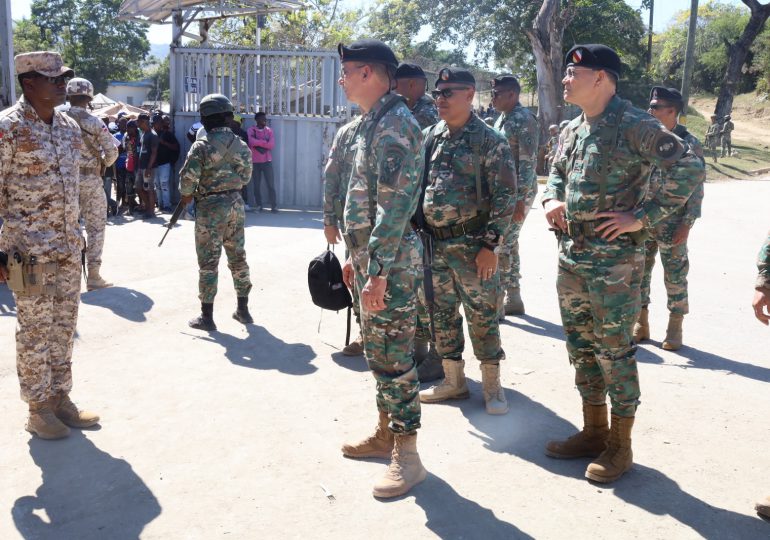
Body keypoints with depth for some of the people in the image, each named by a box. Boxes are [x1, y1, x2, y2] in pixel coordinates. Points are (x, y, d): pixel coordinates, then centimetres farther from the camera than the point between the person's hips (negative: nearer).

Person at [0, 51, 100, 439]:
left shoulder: (69, 126, 10)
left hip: (69, 248, 6)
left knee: (64, 326, 13)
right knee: (34, 330, 3)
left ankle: (61, 398, 25)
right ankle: (38, 409, 16)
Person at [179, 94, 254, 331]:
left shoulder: (202, 146, -12)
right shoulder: (241, 144, 5)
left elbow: (188, 178, -13)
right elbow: (246, 176, 10)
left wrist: (187, 196, 5)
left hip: (211, 207, -5)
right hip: (236, 203, 5)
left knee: (208, 262, 1)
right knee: (238, 257, 14)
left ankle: (207, 316, 6)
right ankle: (243, 309, 23)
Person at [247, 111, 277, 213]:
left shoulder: (269, 131, 4)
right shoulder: (251, 130, -1)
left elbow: (272, 145, -9)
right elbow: (252, 142, -20)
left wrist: (258, 143, -13)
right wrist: (265, 142, -15)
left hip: (267, 161, 1)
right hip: (255, 162, -1)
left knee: (271, 185, -3)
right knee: (256, 185, 4)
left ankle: (274, 206, 0)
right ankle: (259, 206, 12)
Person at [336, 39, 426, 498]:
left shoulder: (395, 124, -16)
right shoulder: (374, 121, 16)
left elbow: (394, 206, -23)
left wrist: (378, 271, -24)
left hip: (391, 263, -10)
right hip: (370, 258, 10)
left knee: (394, 357, -3)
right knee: (378, 352, 18)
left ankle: (407, 455, 8)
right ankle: (386, 433, 32)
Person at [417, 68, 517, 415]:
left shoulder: (490, 142, -8)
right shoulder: (430, 136, 9)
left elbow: (505, 197, -10)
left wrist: (491, 245, -16)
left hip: (471, 245, -6)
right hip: (433, 243, 6)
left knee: (482, 316, 2)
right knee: (442, 314, 13)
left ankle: (492, 383, 17)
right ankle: (453, 380, 27)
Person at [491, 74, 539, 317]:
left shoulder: (523, 119, -13)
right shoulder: (502, 118, 14)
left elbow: (528, 162, -19)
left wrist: (520, 199, -23)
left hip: (518, 192, -9)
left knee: (502, 244, -7)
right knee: (509, 243, 13)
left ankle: (497, 303, -1)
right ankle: (513, 299, 22)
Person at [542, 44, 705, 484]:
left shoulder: (634, 125, -13)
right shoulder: (572, 129, 12)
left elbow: (690, 167, -18)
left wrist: (642, 217, -18)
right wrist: (552, 200, 6)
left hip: (614, 259, -8)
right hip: (571, 255, 8)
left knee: (614, 350, 1)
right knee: (581, 347, 15)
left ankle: (620, 445, 15)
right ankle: (593, 432, 30)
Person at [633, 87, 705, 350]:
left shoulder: (689, 144, -6)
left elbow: (696, 188, -7)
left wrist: (687, 224, -13)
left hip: (671, 222, -4)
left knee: (675, 275, 4)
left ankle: (675, 328, 16)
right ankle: (641, 323, 20)